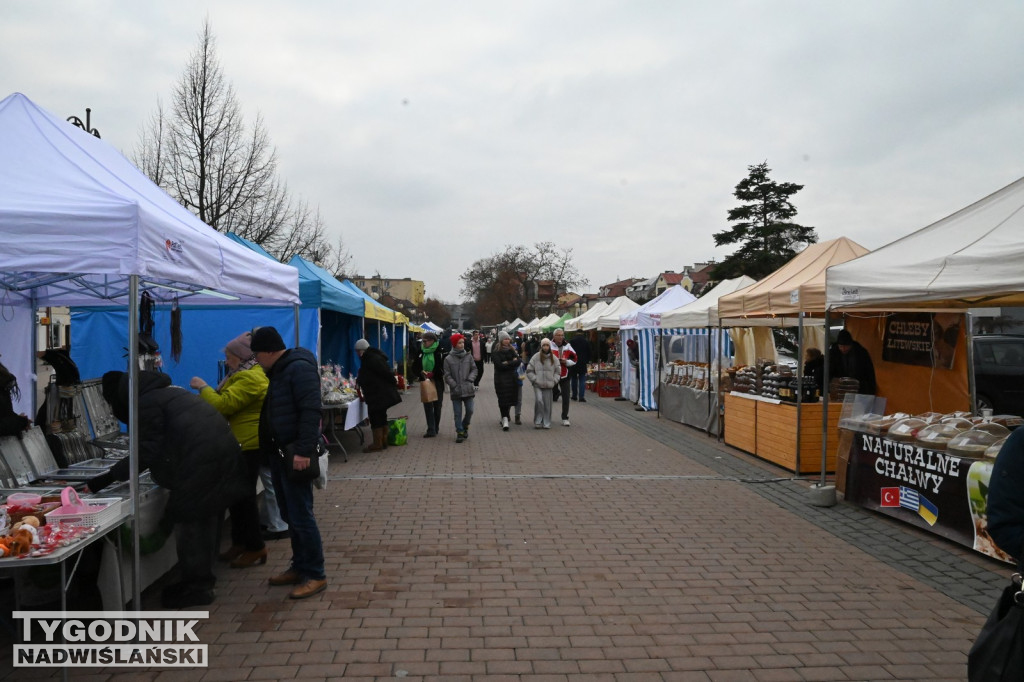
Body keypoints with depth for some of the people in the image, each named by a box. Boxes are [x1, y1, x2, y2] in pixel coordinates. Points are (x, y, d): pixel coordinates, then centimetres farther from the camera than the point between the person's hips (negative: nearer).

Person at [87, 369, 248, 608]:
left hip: (200, 464, -10)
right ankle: (202, 579, 28)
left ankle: (196, 587, 8)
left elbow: (146, 453, -10)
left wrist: (108, 477, -7)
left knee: (188, 524, 1)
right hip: (222, 455, 10)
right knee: (204, 520, 18)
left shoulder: (146, 403, -6)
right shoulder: (165, 391, 24)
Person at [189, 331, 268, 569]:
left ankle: (255, 547, 7)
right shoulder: (249, 373, 15)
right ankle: (241, 542, 26)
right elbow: (229, 403, 23)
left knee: (244, 495, -3)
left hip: (249, 445, -11)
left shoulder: (249, 378, -20)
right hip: (242, 444, 11)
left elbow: (223, 405, -24)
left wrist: (203, 387, -10)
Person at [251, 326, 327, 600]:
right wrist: (271, 450, 19)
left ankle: (315, 575, 2)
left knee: (301, 516, -6)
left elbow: (311, 410, -23)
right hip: (279, 453, 10)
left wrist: (304, 450, -28)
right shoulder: (279, 370, 17)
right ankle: (300, 566, 25)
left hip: (295, 455, -10)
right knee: (289, 515, 15)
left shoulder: (299, 368, -15)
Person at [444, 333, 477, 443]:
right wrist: (455, 386, -11)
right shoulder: (448, 359, -3)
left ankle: (465, 426, 28)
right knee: (457, 413, 1)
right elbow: (447, 376, -3)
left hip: (468, 389, 2)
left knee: (470, 410, 3)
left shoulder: (468, 356, 4)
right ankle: (460, 432, 11)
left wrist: (470, 379, -7)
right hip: (456, 391, -2)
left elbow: (474, 369, 9)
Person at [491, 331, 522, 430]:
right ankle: (505, 420, -12)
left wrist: (507, 363, -12)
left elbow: (519, 361, 0)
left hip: (512, 377, 4)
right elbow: (499, 365, -14)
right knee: (503, 399, -9)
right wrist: (513, 362, -10)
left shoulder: (512, 350, 12)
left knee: (511, 398, 4)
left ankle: (505, 416, 22)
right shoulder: (496, 352, -3)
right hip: (501, 378, -4)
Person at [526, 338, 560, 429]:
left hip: (548, 385, 2)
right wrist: (535, 379, -5)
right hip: (538, 385, -2)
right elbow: (529, 370, 2)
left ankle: (546, 423, 14)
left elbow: (558, 371, 14)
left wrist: (554, 381, 3)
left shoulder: (553, 358, 5)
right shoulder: (536, 357, -2)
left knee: (547, 404, 3)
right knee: (538, 401, -16)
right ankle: (538, 421, -2)